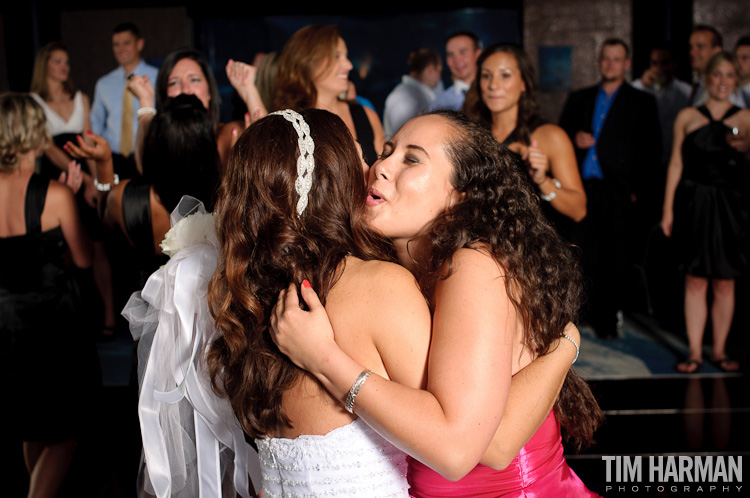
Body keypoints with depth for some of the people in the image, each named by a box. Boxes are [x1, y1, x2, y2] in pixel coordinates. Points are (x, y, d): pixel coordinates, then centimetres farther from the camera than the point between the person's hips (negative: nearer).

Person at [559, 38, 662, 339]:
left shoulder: (642, 103, 9)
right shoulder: (579, 99, 17)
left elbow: (652, 152, 4)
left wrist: (638, 189, -5)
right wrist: (574, 139, -5)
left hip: (618, 193, -2)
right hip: (582, 189, 2)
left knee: (614, 261, 0)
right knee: (583, 256, -4)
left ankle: (607, 321, 12)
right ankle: (586, 312, 10)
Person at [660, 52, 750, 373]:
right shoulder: (687, 117, 8)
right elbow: (676, 164, 6)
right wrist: (668, 209, 2)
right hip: (695, 205, 0)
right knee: (695, 282, 0)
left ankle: (719, 351, 17)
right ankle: (695, 353, 7)